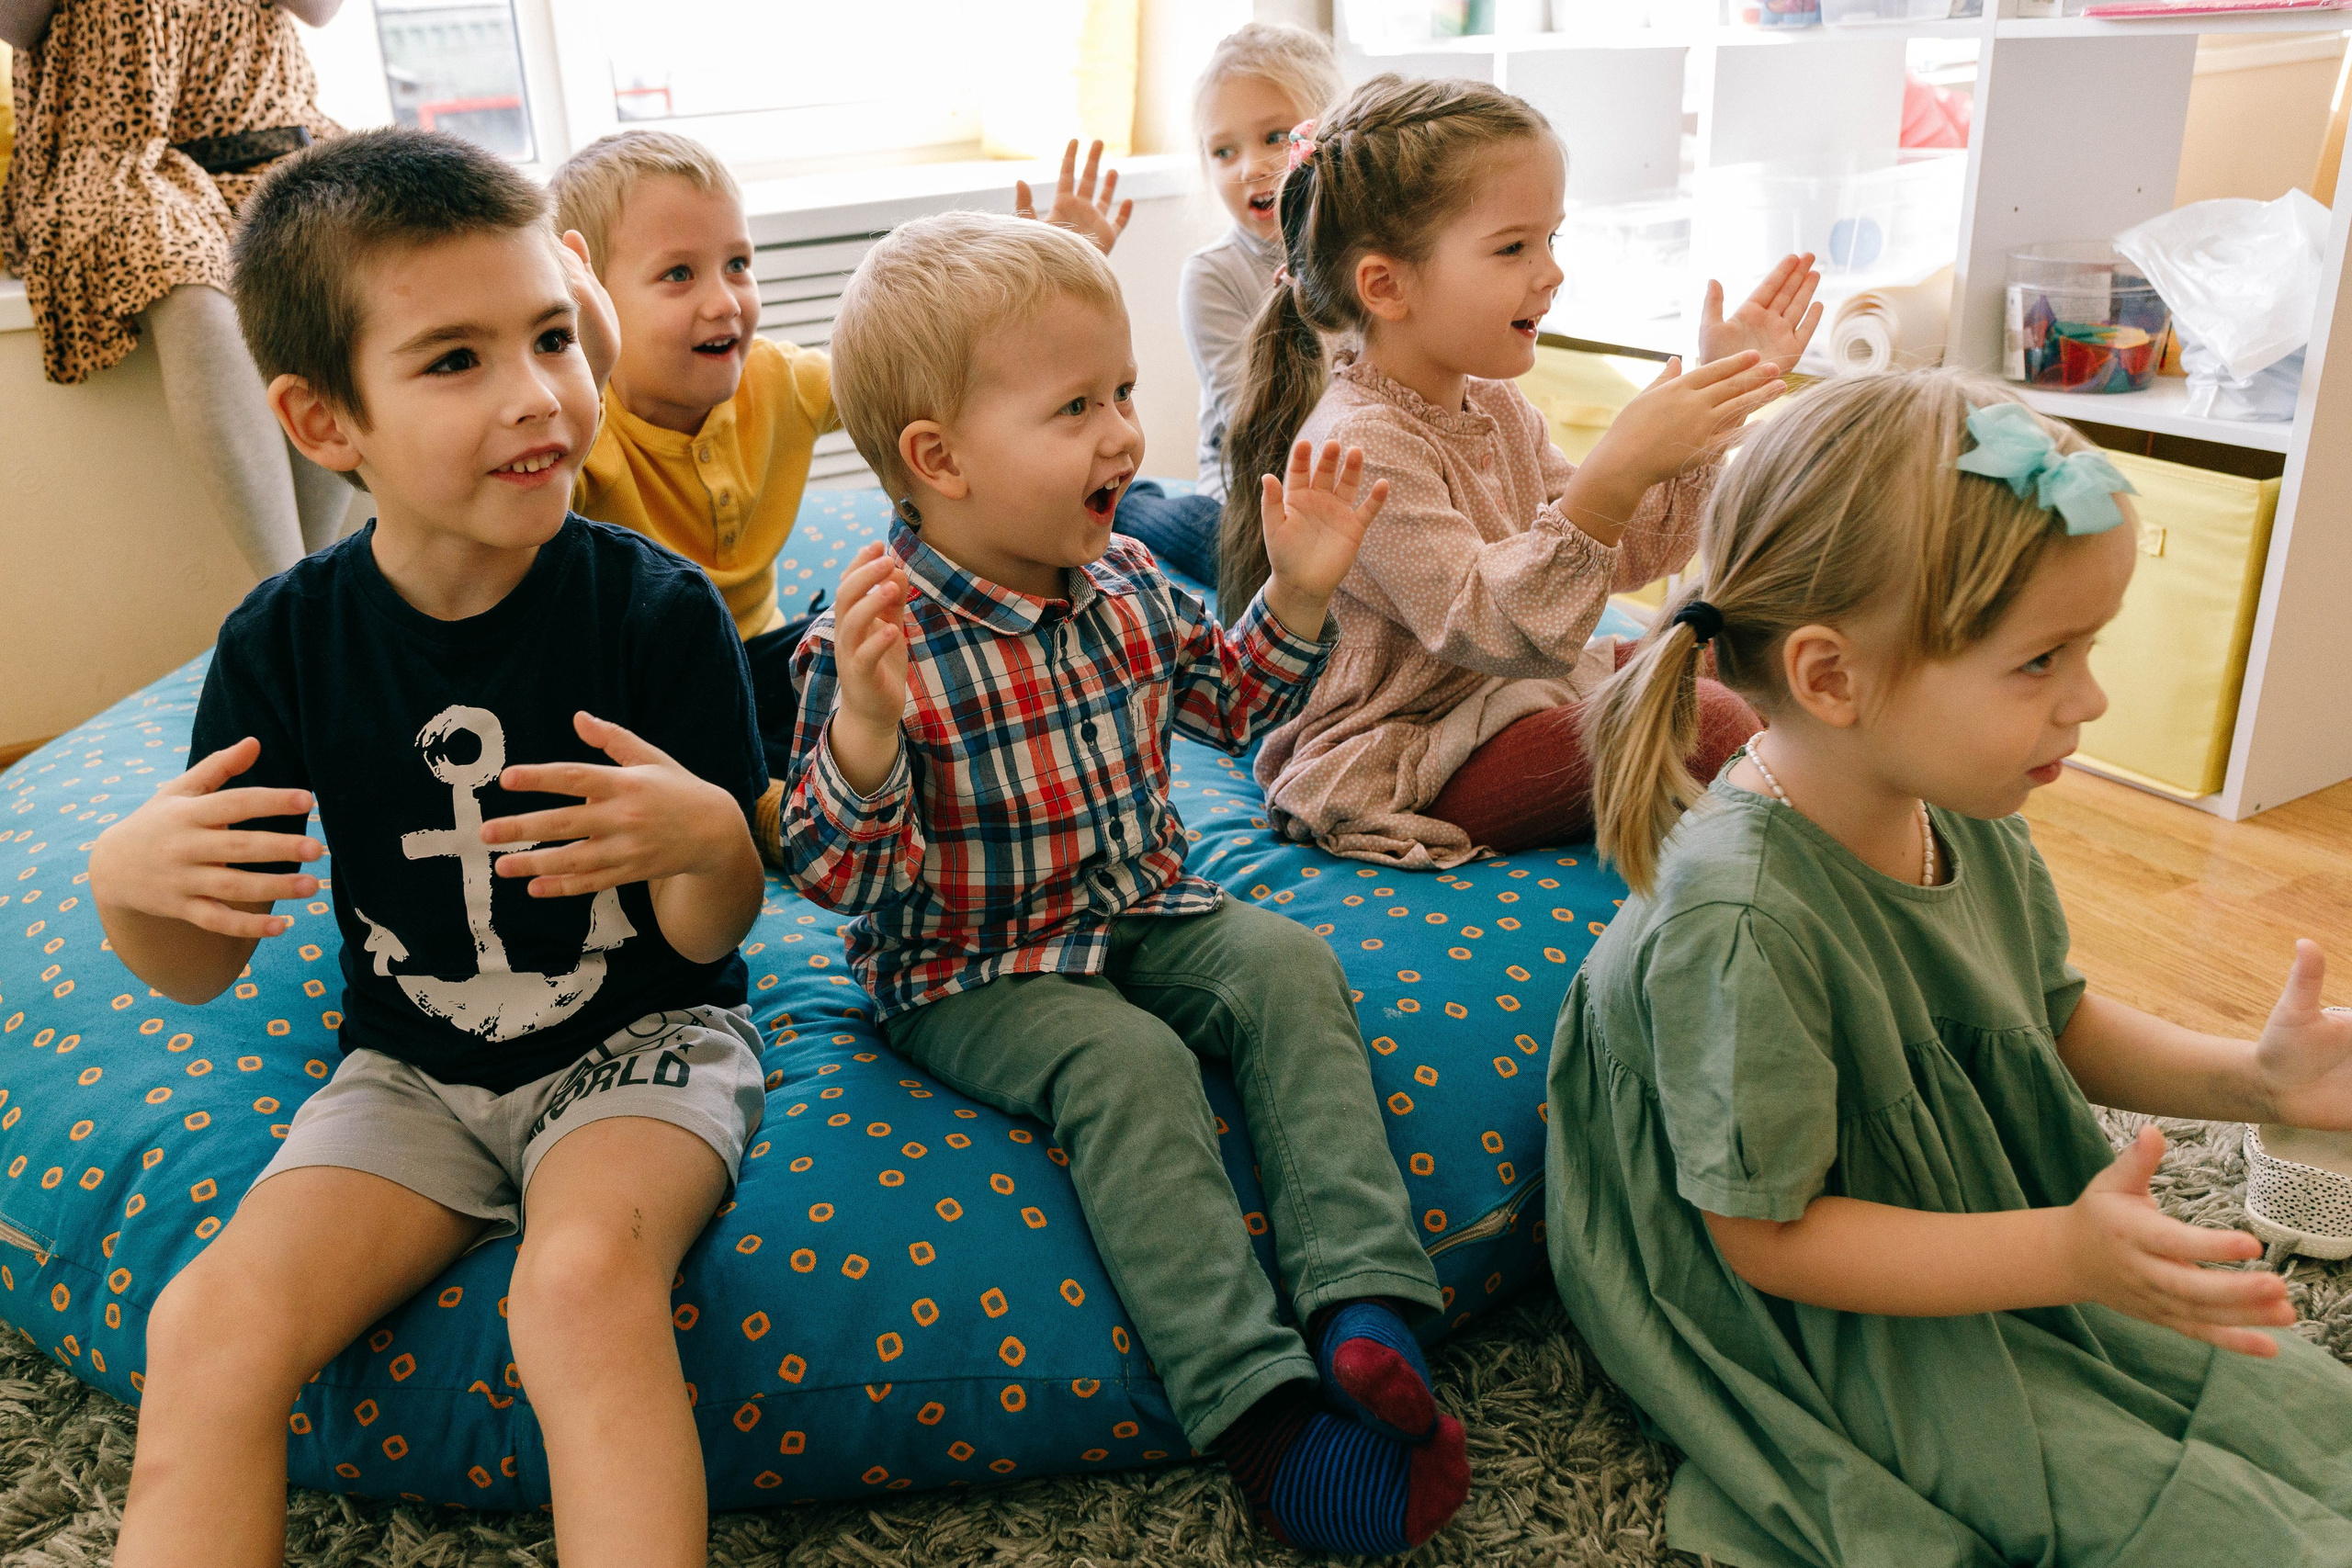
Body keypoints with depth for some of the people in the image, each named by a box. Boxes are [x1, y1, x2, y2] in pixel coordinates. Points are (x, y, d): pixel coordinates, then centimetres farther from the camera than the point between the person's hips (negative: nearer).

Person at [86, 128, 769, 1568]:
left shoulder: (657, 610, -16)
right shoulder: (289, 641, -7)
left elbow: (706, 935, -11)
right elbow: (201, 969, 0)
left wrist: (708, 841, -34)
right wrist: (132, 885, -24)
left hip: (641, 1038, -3)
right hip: (415, 1068, 3)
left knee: (584, 1277, -32)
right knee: (209, 1328, -18)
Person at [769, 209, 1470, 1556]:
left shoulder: (1126, 582, 0)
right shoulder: (877, 639, -20)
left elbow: (1229, 701, 18)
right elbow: (828, 870, -22)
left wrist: (1298, 595, 2)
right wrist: (863, 719, -39)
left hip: (1144, 914, 7)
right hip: (970, 975, -6)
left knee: (1292, 967, -15)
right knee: (1130, 1062, -28)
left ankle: (1364, 1300, -19)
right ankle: (1259, 1405, -25)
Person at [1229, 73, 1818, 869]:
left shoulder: (1495, 407, 7)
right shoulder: (1359, 445, -25)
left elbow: (1622, 551, 11)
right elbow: (1489, 629, -32)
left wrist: (1710, 407, 2)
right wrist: (1617, 473, -43)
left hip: (1509, 694, 10)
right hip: (1396, 767, -10)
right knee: (1706, 725, -19)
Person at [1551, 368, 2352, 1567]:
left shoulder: (1970, 826, -8)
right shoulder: (1742, 922, -35)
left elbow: (2057, 1024, 10)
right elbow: (1767, 1236, -27)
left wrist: (2252, 1076, -6)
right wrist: (2064, 1255, -31)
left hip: (2019, 1248, 8)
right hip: (1851, 1340, -8)